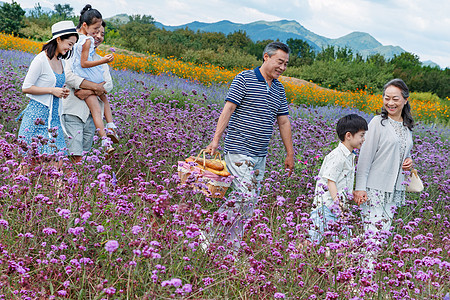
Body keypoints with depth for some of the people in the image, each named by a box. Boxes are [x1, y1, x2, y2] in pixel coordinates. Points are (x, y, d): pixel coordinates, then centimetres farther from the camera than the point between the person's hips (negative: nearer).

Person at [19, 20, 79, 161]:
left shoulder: (61, 61, 11)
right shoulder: (41, 60, -12)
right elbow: (26, 88, -11)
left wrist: (63, 91, 5)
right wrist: (52, 90, -14)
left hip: (54, 115, 7)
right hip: (38, 115, -7)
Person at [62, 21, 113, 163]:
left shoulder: (101, 61, 20)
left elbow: (109, 85, 4)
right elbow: (68, 76, -19)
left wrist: (89, 92, -15)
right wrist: (95, 86, -18)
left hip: (91, 114, 6)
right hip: (73, 112, -6)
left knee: (85, 155, 8)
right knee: (76, 157, -15)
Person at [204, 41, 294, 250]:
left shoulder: (279, 89, 15)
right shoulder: (244, 79, -5)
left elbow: (283, 122, 21)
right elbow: (228, 109, -10)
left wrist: (290, 154, 21)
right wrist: (216, 139, -19)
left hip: (260, 154, 7)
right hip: (239, 150, -7)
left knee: (250, 200, 5)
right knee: (246, 196, -15)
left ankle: (231, 241, 13)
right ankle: (211, 234, -2)